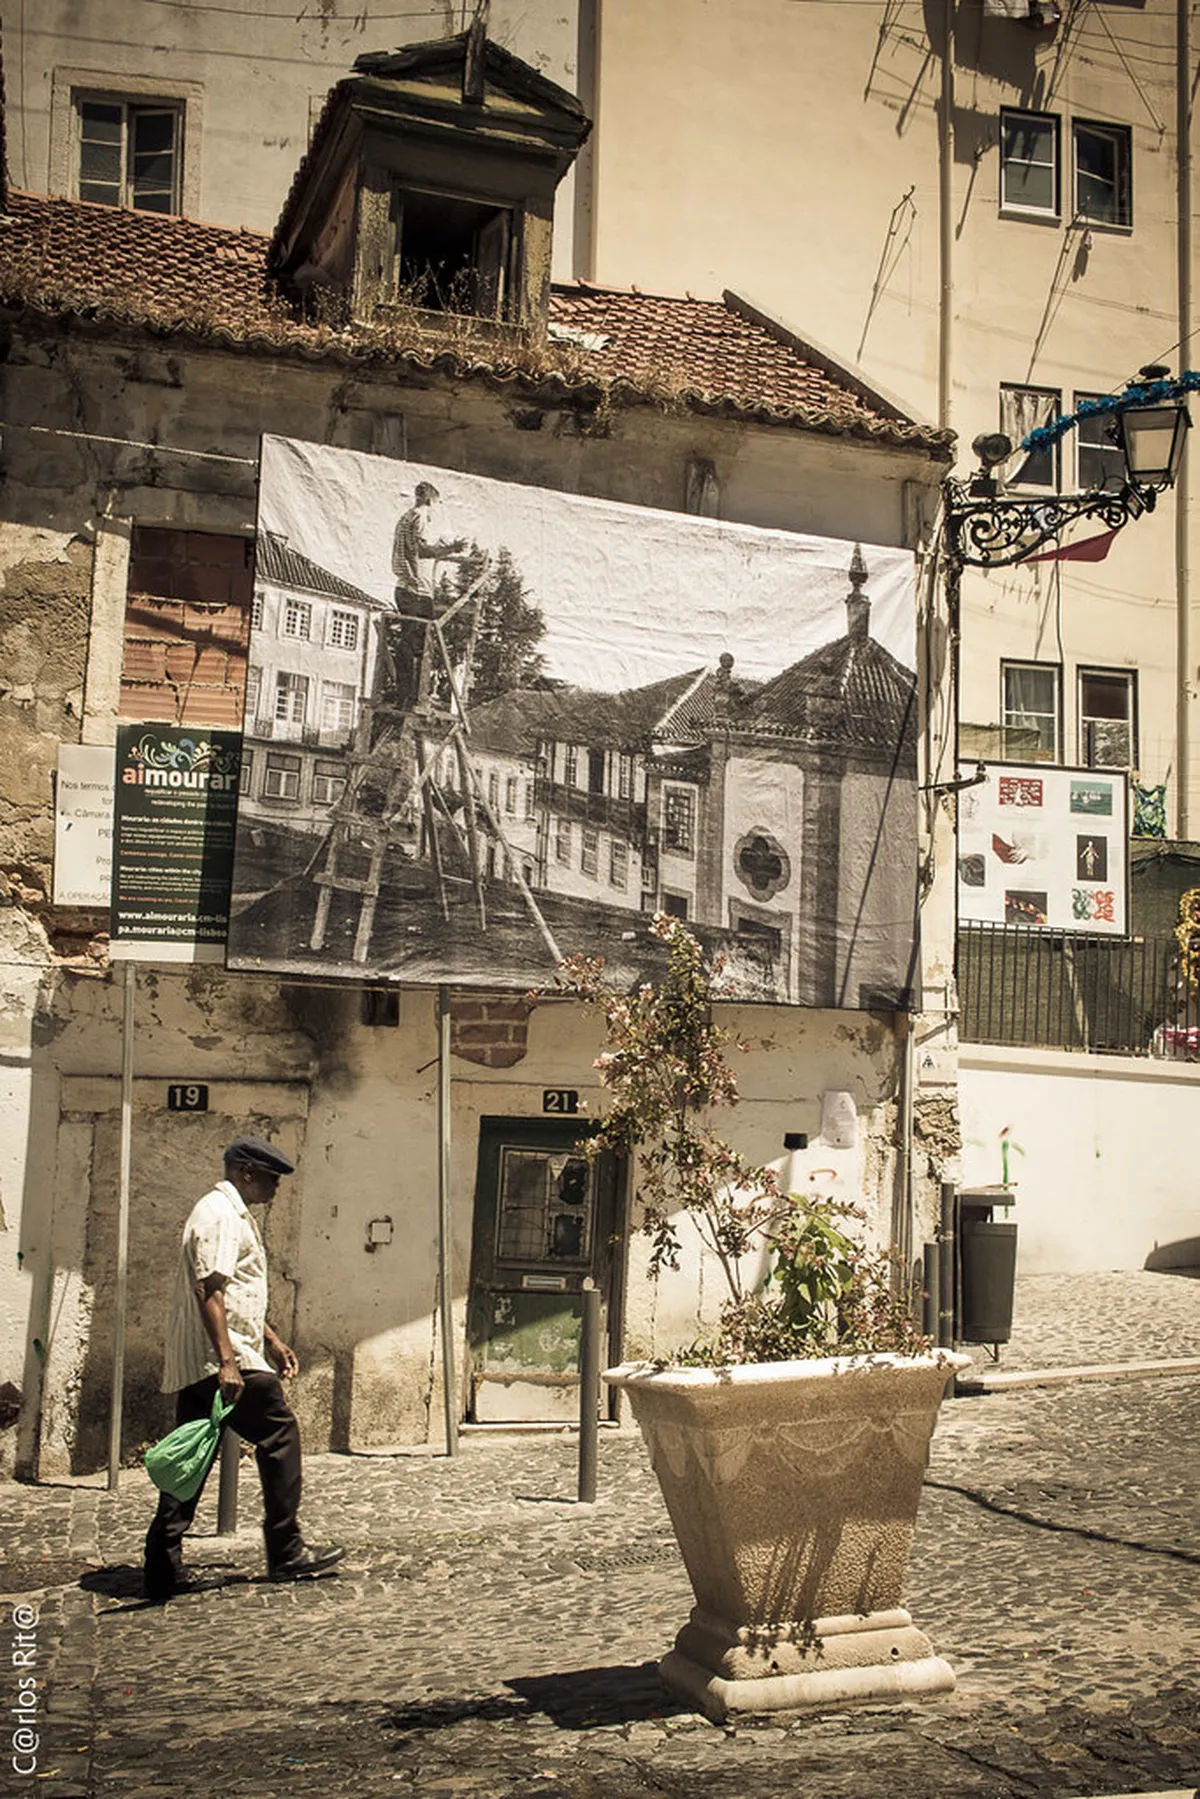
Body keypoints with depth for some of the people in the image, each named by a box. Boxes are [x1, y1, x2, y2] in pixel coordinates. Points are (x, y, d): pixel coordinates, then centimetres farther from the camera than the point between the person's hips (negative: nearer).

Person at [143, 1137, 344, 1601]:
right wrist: (227, 1361, -27)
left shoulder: (232, 1215, 22)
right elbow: (208, 1291, -22)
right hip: (218, 1358, -10)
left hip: (191, 1365, 10)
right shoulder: (220, 1215, -12)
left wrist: (272, 1341, 31)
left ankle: (164, 1567, 8)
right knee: (279, 1434, -2)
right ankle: (286, 1553, 4)